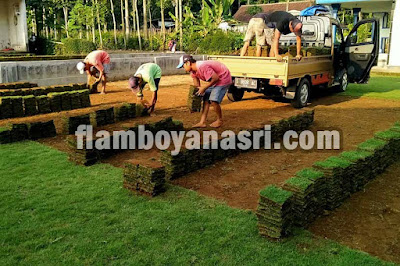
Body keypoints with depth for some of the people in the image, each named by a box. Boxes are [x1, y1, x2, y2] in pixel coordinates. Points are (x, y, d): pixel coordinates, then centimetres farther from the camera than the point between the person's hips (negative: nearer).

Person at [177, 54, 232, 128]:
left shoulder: (202, 67, -31)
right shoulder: (193, 71, -1)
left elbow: (215, 78, -28)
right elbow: (196, 85, 9)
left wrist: (204, 87, -21)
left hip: (223, 78, -10)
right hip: (214, 80, 10)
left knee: (213, 100, -17)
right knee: (206, 99, 4)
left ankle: (219, 120, 4)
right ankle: (202, 122, 7)